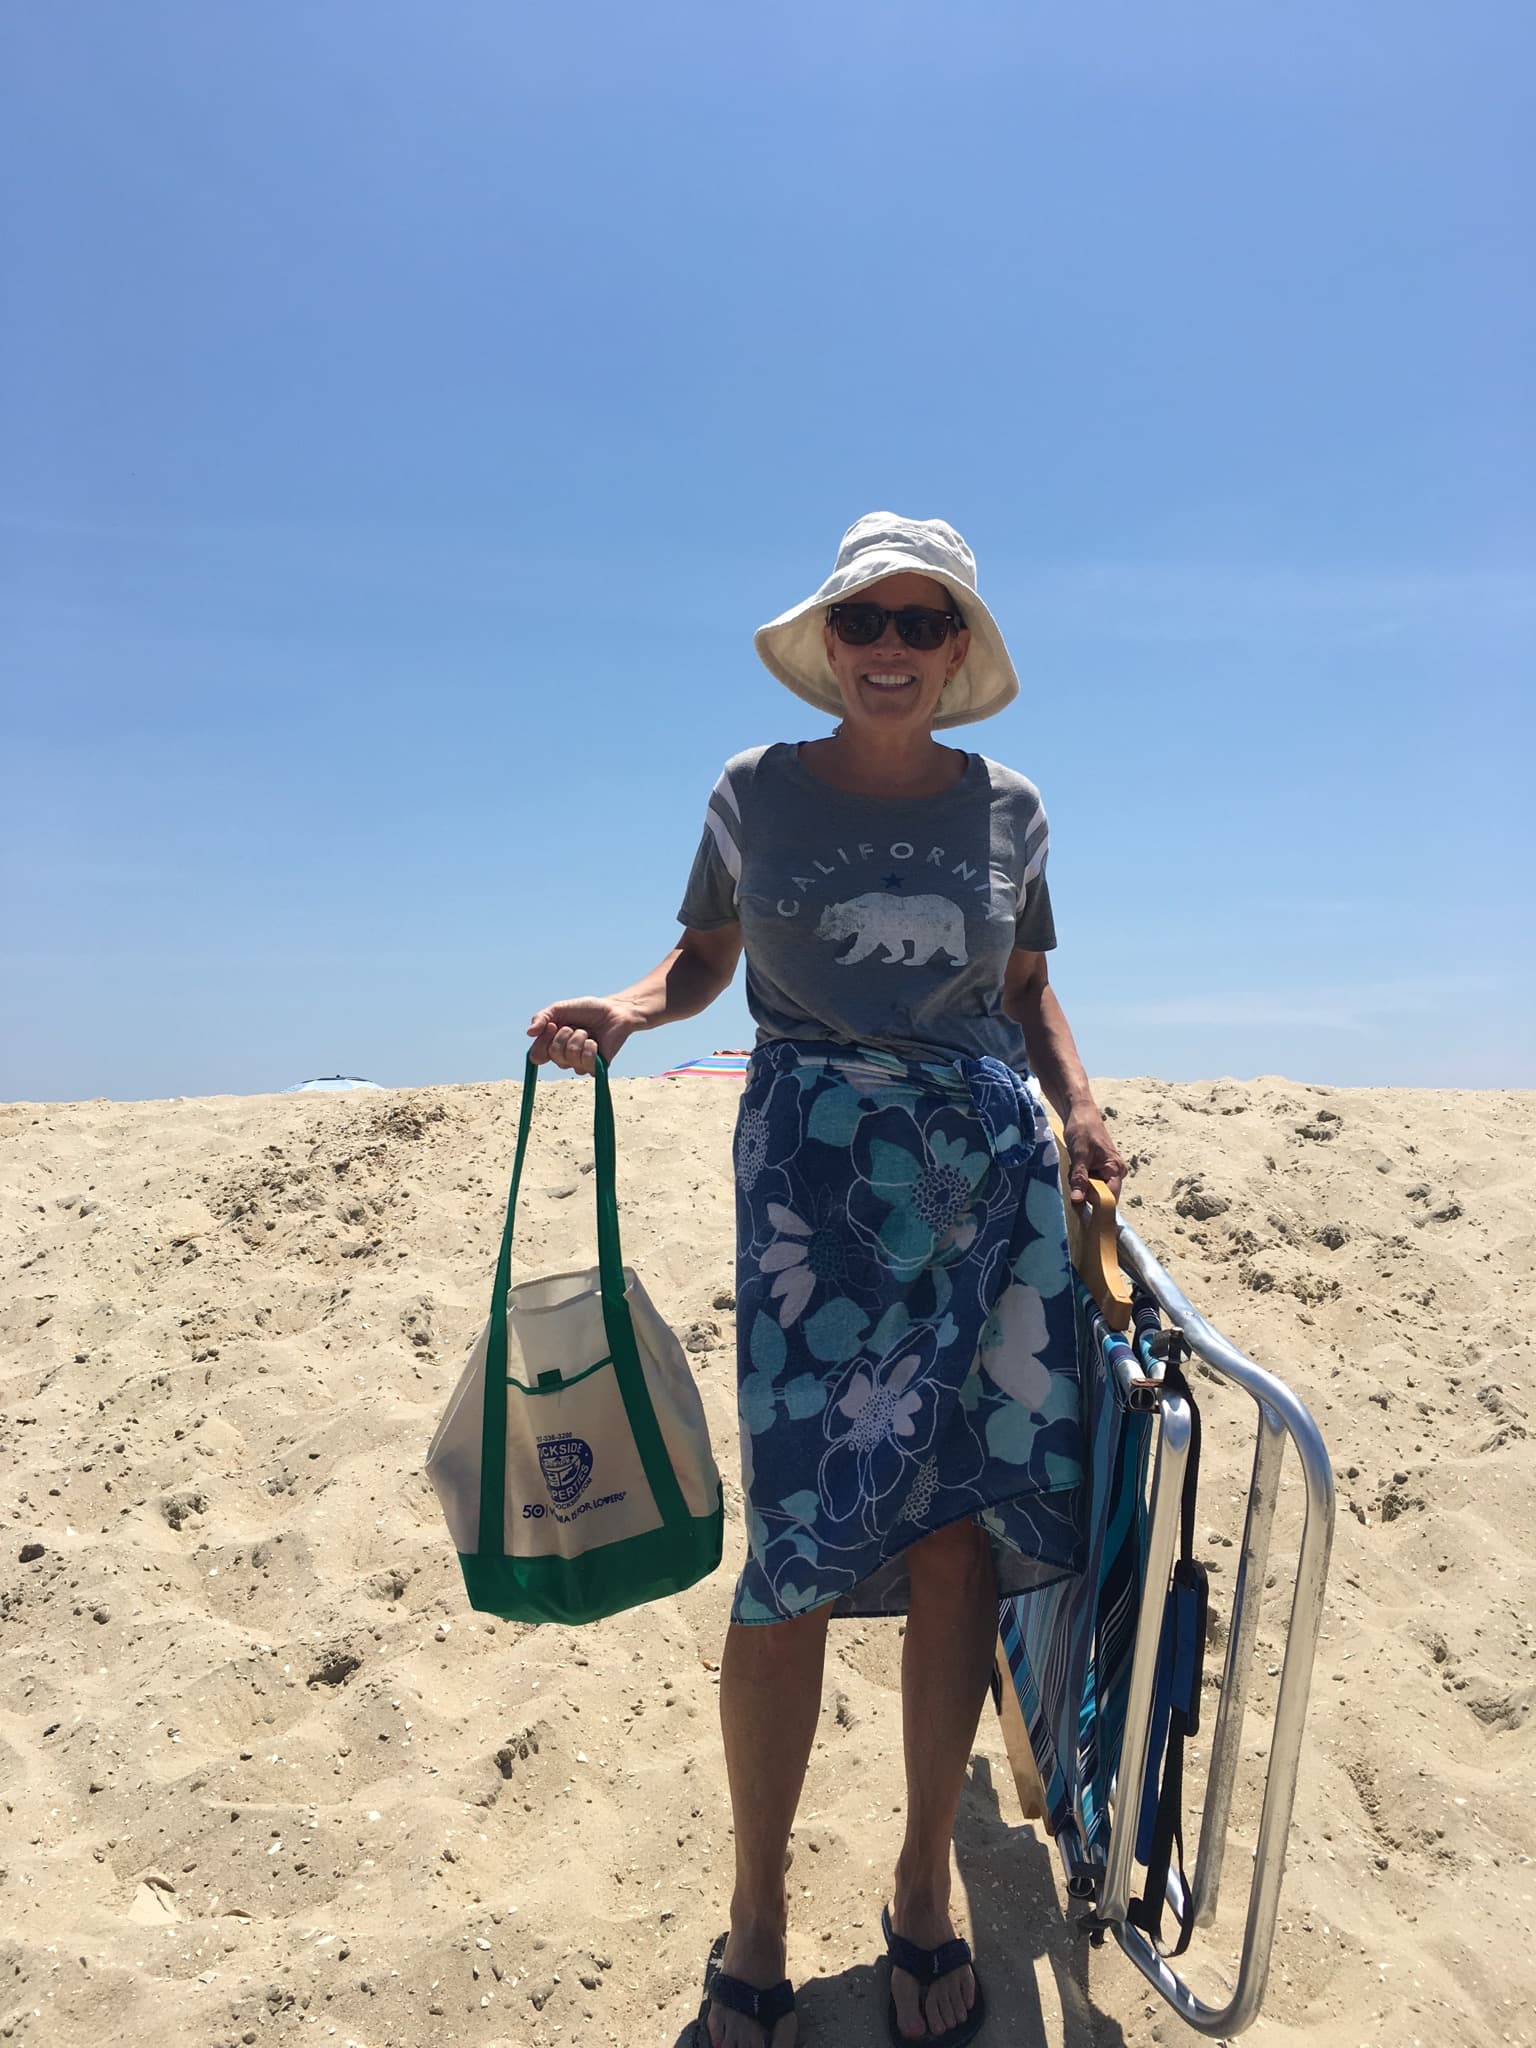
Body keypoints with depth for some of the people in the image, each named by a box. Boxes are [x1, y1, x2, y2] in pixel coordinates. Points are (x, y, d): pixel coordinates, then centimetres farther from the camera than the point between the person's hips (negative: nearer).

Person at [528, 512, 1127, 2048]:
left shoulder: (1007, 809, 9)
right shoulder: (757, 792, 4)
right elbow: (704, 958, 10)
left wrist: (1076, 1106, 1)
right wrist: (624, 1010, -10)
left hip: (992, 1169, 3)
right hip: (816, 1168, -2)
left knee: (962, 1535, 5)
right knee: (802, 1543, -5)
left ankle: (923, 1887, 26)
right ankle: (755, 1922, 15)